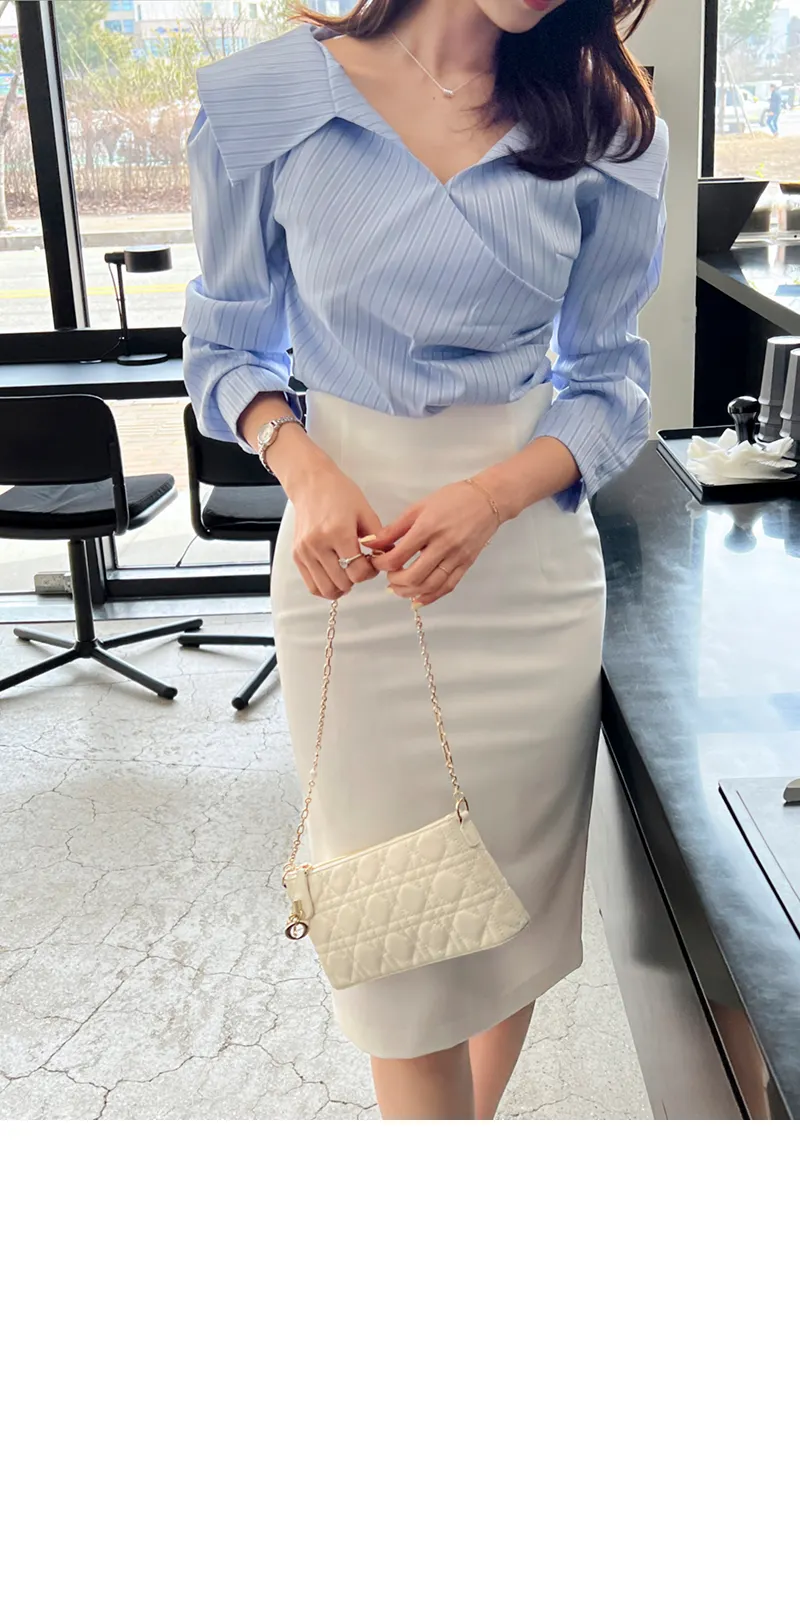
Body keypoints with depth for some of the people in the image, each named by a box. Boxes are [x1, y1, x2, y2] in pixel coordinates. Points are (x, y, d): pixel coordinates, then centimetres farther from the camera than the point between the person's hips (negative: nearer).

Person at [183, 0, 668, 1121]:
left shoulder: (605, 127, 1)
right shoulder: (264, 105, -4)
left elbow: (608, 381, 4)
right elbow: (229, 347, 5)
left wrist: (493, 495, -15)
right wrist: (305, 470, -16)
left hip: (533, 552, 2)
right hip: (354, 560, -2)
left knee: (516, 888, 11)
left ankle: (475, 1122, 35)